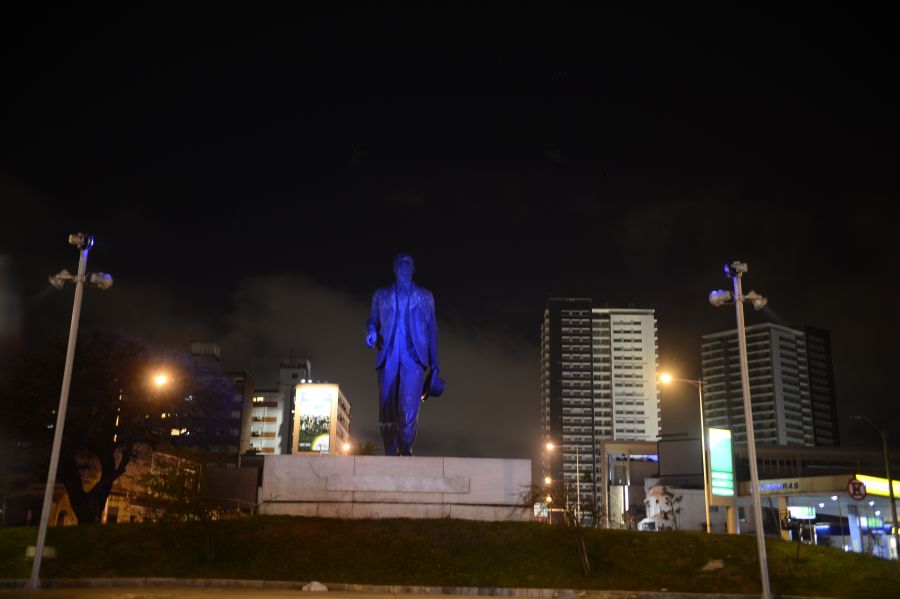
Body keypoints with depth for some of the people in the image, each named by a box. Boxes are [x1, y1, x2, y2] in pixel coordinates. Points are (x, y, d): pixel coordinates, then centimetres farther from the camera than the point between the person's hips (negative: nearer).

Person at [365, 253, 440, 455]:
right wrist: (371, 333, -8)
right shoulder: (381, 295, 21)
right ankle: (390, 453, 3)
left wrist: (434, 361, 11)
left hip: (413, 356, -1)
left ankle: (406, 449, -9)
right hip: (388, 356, 1)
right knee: (387, 407, -3)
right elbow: (372, 320, 17)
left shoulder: (424, 297, 19)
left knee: (409, 404, -18)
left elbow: (431, 330, 17)